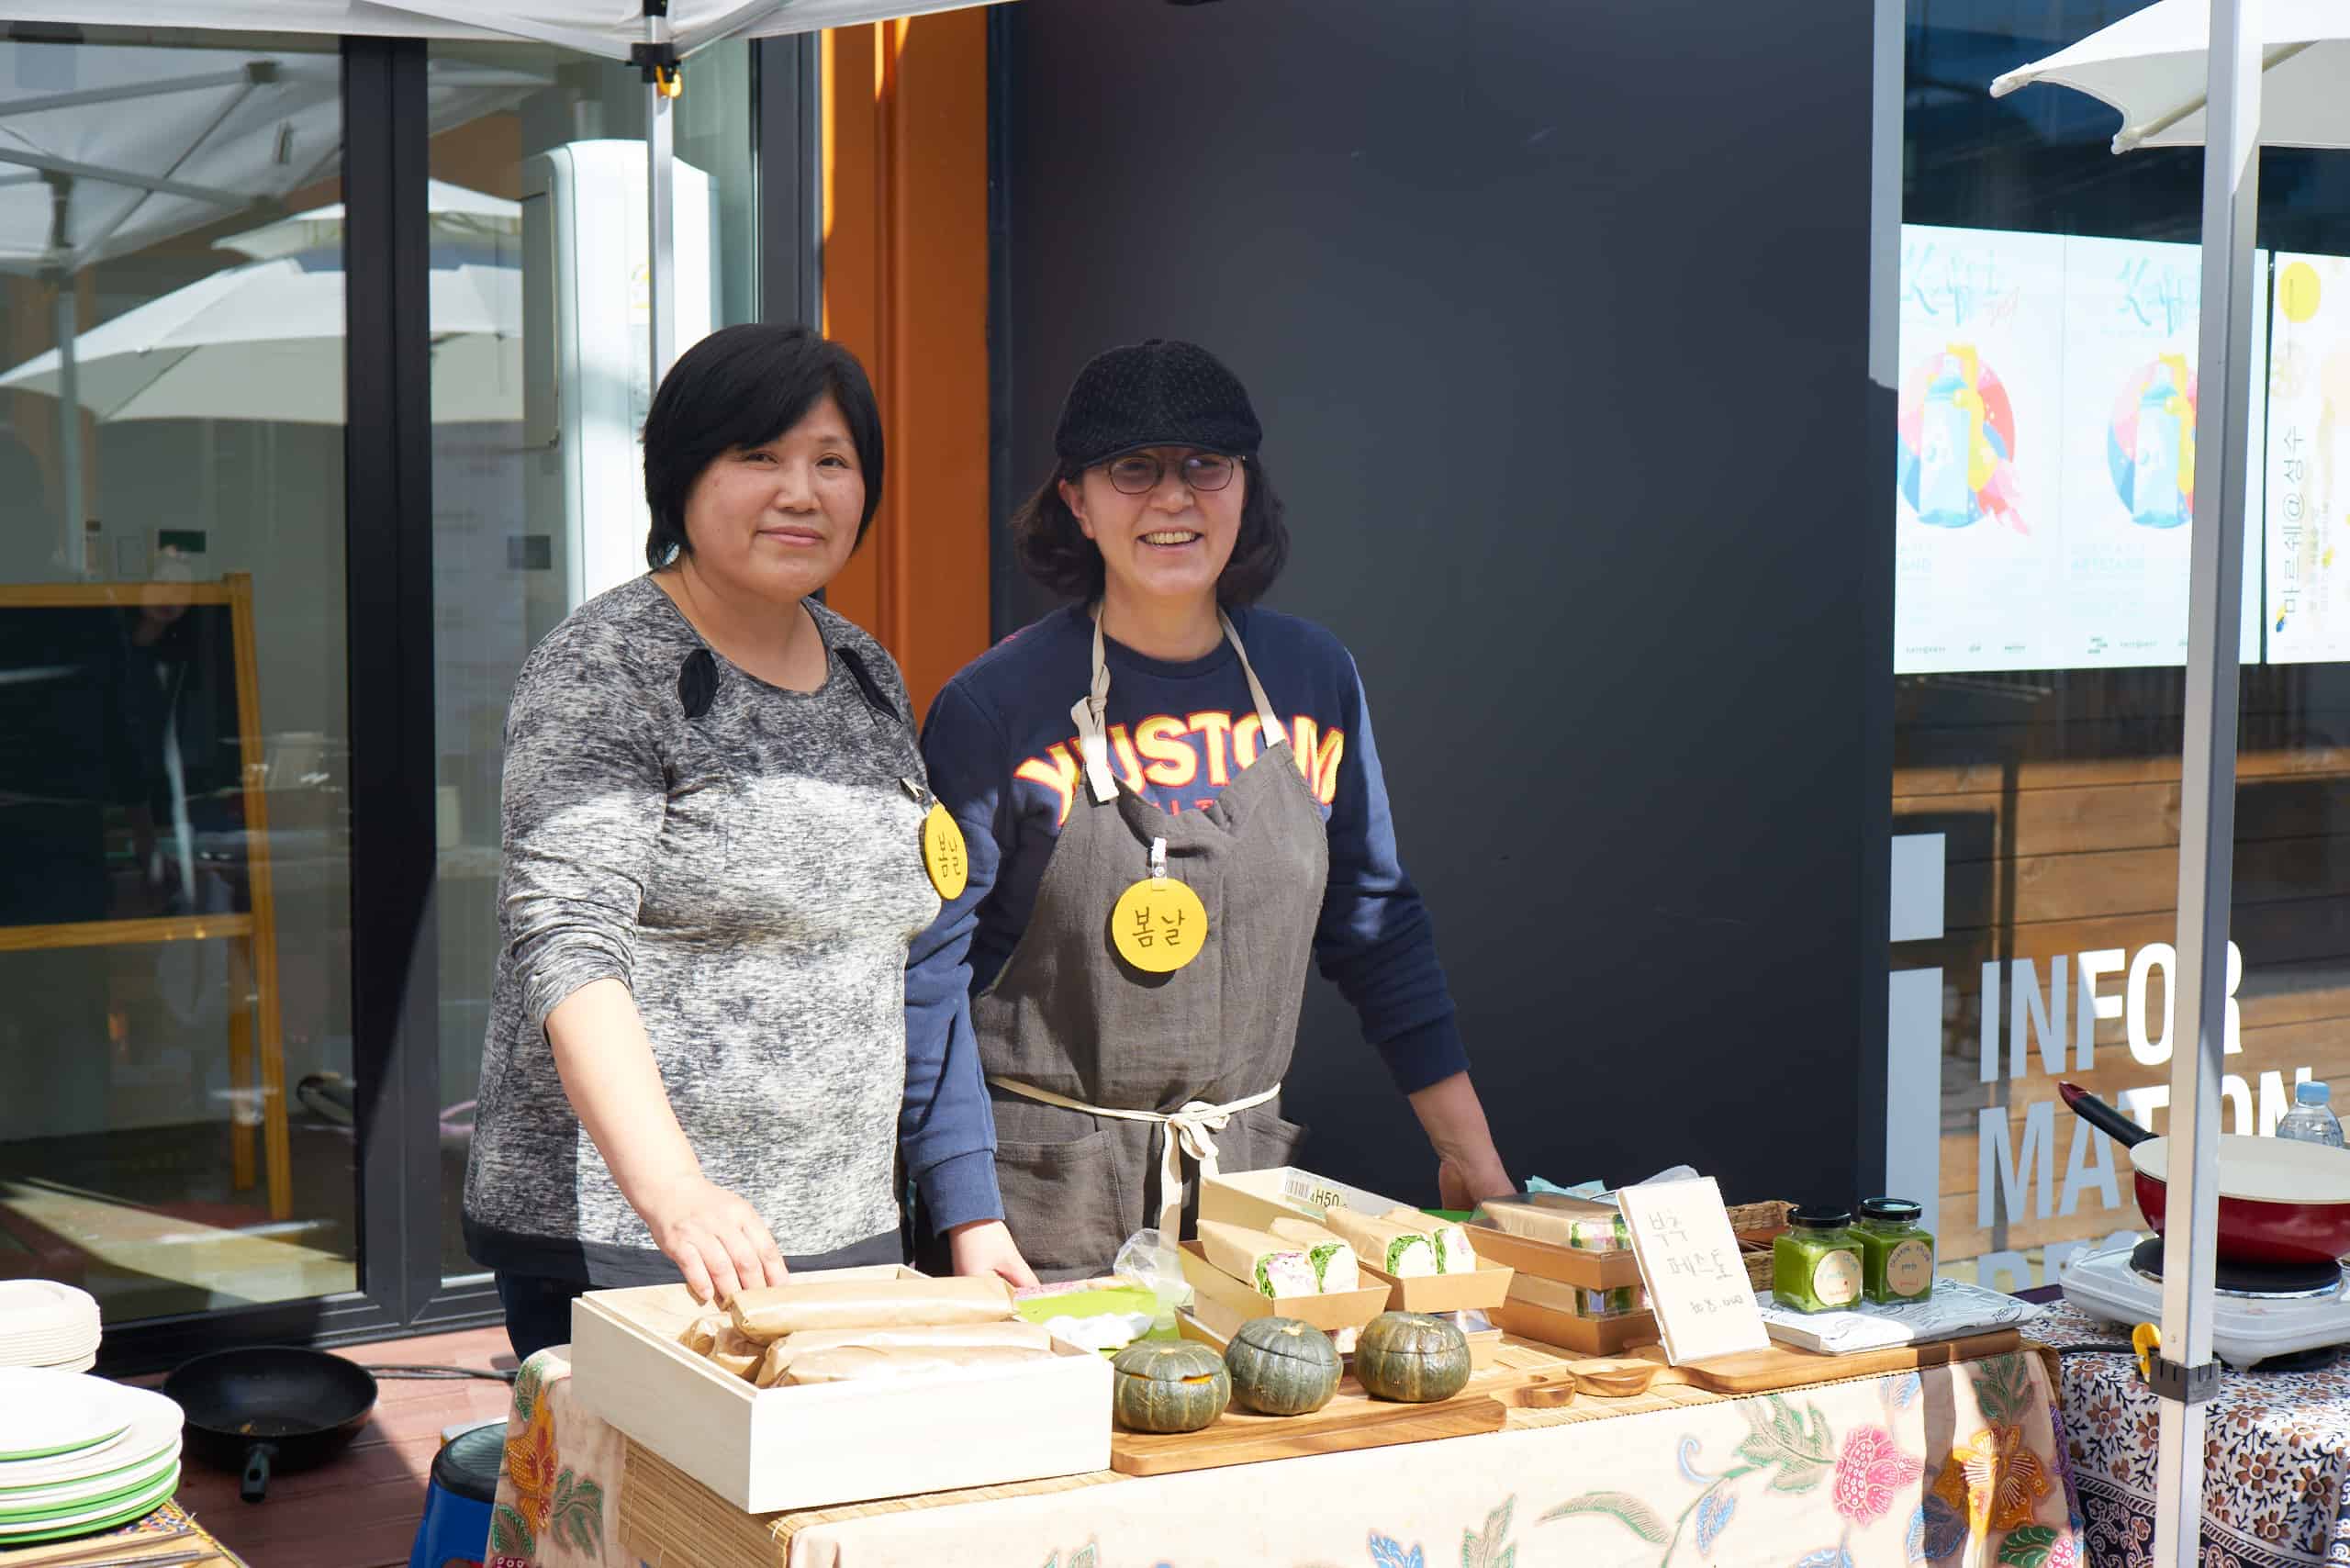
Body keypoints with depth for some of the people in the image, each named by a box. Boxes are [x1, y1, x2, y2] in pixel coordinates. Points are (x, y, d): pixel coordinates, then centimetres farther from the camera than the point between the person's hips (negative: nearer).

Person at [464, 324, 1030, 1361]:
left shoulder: (868, 677, 13)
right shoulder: (604, 672, -8)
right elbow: (566, 946, -20)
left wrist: (970, 1213, 13)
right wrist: (674, 1193, -34)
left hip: (845, 1239, 6)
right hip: (616, 1244, -6)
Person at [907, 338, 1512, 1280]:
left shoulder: (1315, 680, 3)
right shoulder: (995, 708, -11)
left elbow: (1377, 926, 11)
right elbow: (926, 967, -9)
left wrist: (1469, 1157, 9)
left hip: (1248, 1171, 4)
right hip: (1046, 1198, -4)